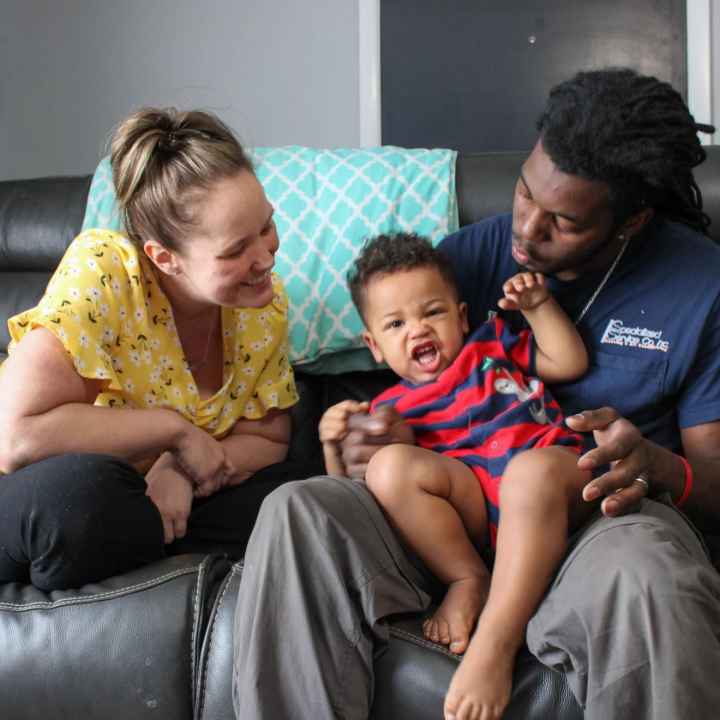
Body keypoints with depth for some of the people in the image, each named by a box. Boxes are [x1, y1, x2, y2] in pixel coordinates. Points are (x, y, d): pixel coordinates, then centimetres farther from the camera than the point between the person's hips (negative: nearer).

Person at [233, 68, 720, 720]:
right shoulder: (471, 255, 7)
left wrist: (656, 465, -24)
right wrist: (365, 442, -12)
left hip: (599, 515, -2)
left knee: (644, 573, -40)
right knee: (295, 512, -25)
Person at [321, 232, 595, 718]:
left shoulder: (493, 345, 29)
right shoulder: (389, 410, 23)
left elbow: (570, 363, 25)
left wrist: (538, 306, 16)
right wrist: (335, 445, -1)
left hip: (554, 472, 0)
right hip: (472, 507, 1)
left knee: (534, 471, -39)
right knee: (388, 465, -24)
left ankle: (496, 640, -39)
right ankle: (469, 580, -17)